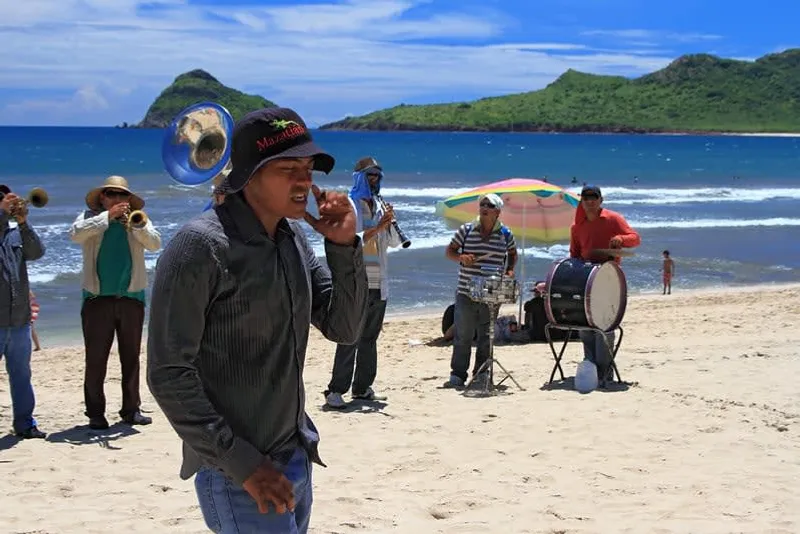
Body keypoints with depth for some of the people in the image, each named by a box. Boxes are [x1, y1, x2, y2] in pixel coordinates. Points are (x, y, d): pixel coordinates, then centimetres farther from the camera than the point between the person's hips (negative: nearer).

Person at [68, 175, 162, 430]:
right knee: (95, 359, -2)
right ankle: (95, 413, 5)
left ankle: (131, 409, 16)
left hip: (131, 297, 2)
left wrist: (136, 225, -22)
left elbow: (155, 244, -6)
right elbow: (75, 234, -14)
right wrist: (107, 217, -20)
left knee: (131, 357, 8)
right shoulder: (90, 218, 5)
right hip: (97, 298, -2)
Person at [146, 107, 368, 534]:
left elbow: (343, 328, 7)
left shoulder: (293, 238, 6)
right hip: (237, 474, -7)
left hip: (296, 460, 7)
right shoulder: (200, 247, -16)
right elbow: (168, 375, -17)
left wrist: (344, 246, -6)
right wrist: (241, 463, -18)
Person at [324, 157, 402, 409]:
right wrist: (377, 228, -20)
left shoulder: (378, 206, 15)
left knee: (370, 338, 10)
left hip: (378, 284, 7)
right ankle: (335, 391, -7)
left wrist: (390, 221, -3)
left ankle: (362, 388, 17)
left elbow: (394, 242, 15)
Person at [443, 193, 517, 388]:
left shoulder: (506, 234, 4)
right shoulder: (466, 230, 0)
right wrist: (460, 257, -15)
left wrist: (509, 270, 3)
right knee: (463, 336, 0)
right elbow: (449, 251, 6)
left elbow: (512, 253, 20)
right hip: (466, 293, -1)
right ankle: (457, 374, 6)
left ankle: (481, 372, 21)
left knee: (486, 336, 10)